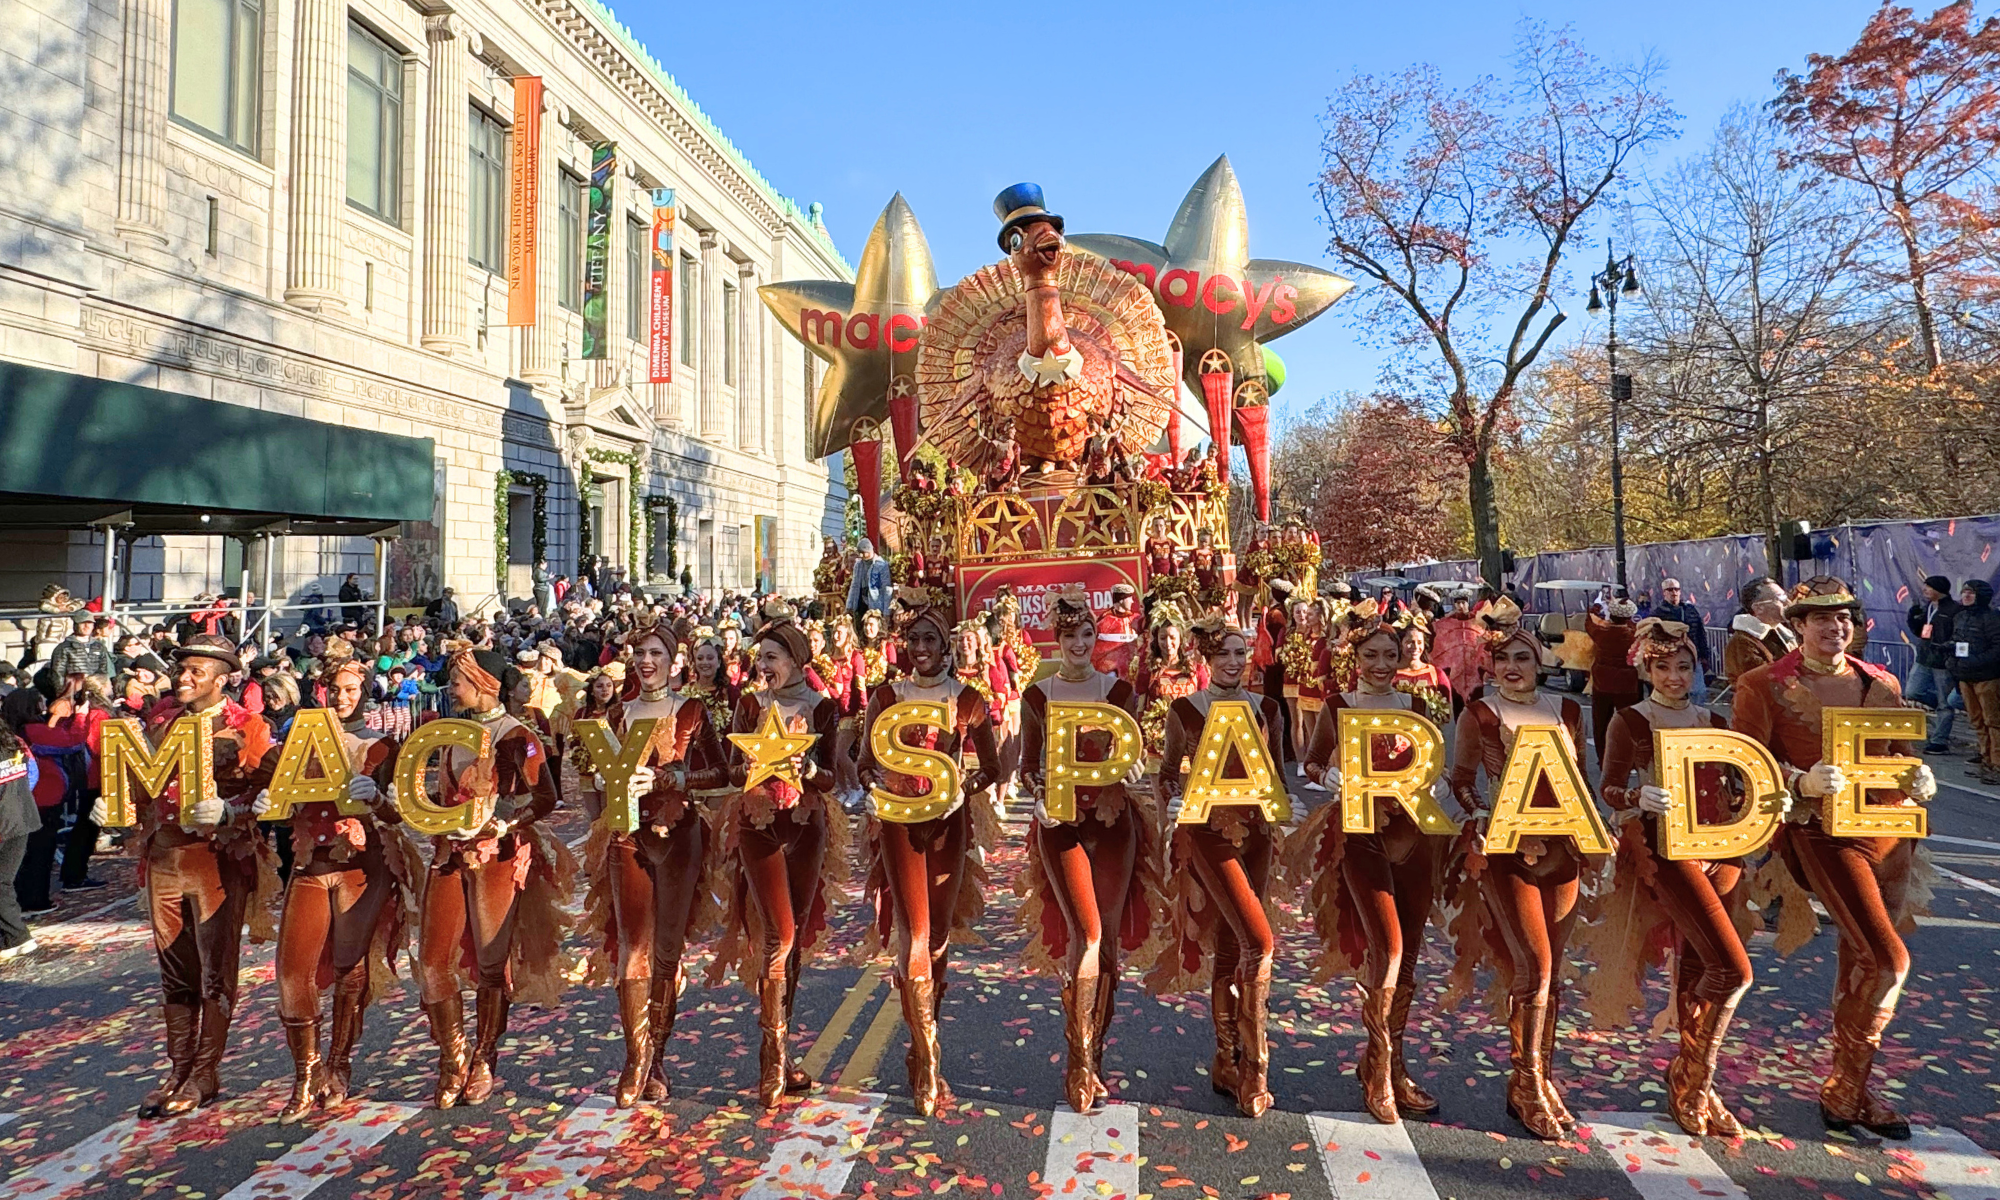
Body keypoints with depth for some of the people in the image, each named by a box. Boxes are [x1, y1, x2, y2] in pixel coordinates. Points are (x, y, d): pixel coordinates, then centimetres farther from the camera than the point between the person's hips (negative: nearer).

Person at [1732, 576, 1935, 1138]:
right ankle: (1844, 1092, 4)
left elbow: (1902, 752, 18)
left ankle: (1849, 1086, 27)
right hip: (1822, 833, -6)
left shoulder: (1881, 684, 12)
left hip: (1888, 829, 6)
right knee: (1887, 960, -13)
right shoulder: (1764, 686, -3)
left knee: (1860, 959, 12)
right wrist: (1803, 782, -23)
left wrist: (1920, 779, -4)